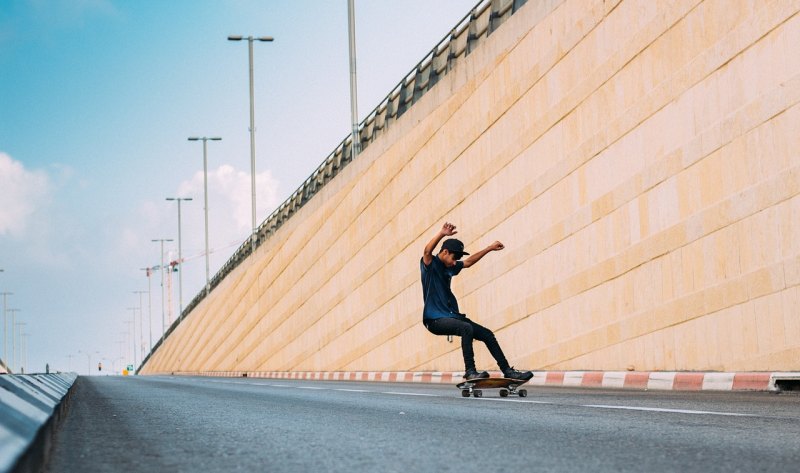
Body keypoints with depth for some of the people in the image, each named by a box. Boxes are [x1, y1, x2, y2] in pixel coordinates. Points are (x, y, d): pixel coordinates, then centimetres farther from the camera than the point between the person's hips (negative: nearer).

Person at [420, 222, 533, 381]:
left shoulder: (450, 267, 16)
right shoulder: (430, 264, -7)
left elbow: (468, 262, 31)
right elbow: (427, 251, -29)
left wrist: (490, 248, 32)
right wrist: (442, 234, -46)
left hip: (452, 316, 9)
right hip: (435, 319, -9)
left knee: (487, 334, 4)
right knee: (466, 328, -34)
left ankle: (507, 371, 10)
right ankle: (470, 371, -33)